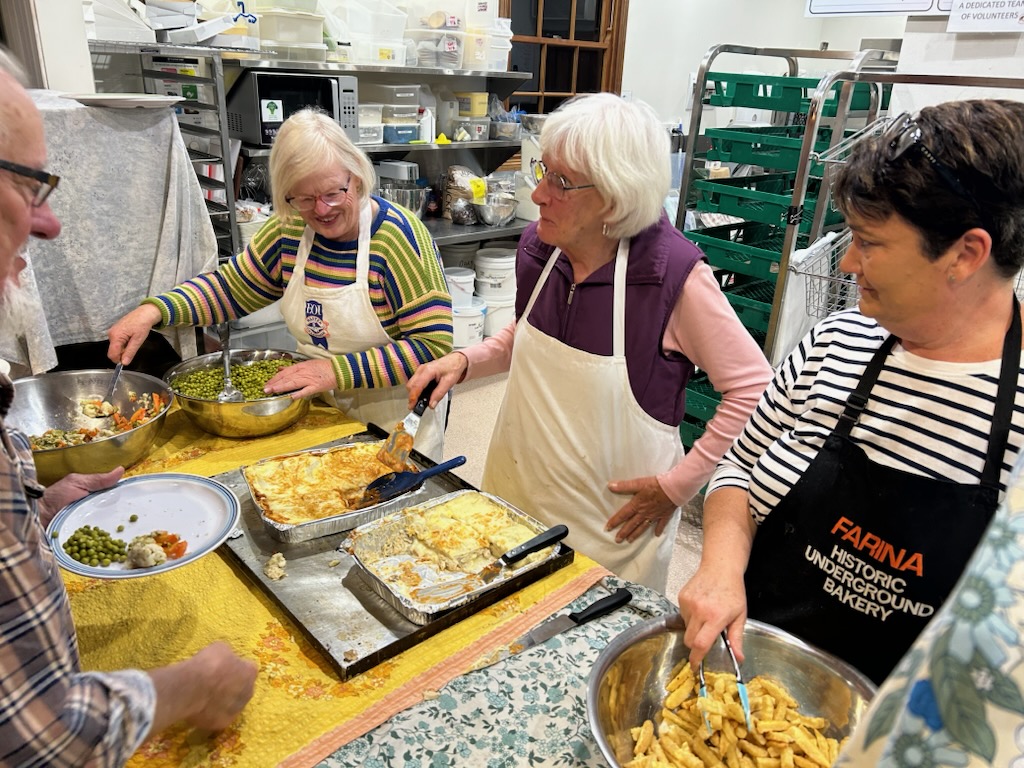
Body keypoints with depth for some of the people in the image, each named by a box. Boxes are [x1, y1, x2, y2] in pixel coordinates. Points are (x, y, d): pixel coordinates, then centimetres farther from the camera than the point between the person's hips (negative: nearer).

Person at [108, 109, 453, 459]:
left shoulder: (400, 237, -19)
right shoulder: (289, 229, -1)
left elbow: (433, 346, -22)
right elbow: (230, 287, 12)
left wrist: (338, 371, -28)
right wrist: (153, 311, -4)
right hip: (319, 415, 5)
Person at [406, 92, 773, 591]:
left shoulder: (672, 273, -24)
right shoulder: (537, 246, -6)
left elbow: (753, 387, -15)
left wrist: (678, 484, -13)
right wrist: (465, 362, -4)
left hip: (611, 526, -5)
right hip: (517, 494, 5)